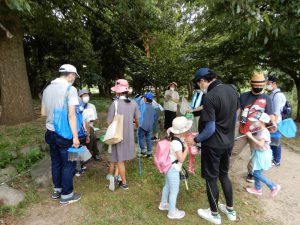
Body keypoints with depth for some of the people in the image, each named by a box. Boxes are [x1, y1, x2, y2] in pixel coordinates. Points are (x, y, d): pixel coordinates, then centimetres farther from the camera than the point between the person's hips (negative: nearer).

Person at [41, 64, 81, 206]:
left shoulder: (47, 88, 8)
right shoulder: (70, 89, -14)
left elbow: (43, 113, 13)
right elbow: (71, 115, -20)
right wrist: (75, 136, -17)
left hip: (50, 132, 7)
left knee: (56, 162, 19)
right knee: (68, 164, 7)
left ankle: (57, 190, 34)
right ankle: (66, 195, 19)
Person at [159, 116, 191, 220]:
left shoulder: (173, 137, -3)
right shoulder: (176, 143, -30)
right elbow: (181, 159, -25)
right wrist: (186, 148, -16)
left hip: (169, 167, 9)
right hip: (173, 169, -9)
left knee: (167, 186, 26)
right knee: (174, 191, 9)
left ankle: (163, 204, 47)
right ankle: (172, 212, 28)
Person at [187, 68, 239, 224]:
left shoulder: (209, 96, -25)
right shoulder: (232, 90, 0)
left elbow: (210, 129, -24)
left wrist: (196, 140, -9)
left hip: (213, 144, -8)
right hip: (228, 142, 8)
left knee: (211, 179, 11)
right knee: (224, 174, 24)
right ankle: (230, 210, 40)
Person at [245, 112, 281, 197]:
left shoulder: (264, 132, -23)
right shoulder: (260, 131, 5)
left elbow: (260, 144, -32)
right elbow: (256, 141, 14)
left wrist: (251, 137, -31)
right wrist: (250, 136, 3)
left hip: (262, 155, -9)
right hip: (258, 154, 9)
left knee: (256, 173, -2)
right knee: (255, 172, 16)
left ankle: (274, 187, 11)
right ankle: (257, 189, 30)